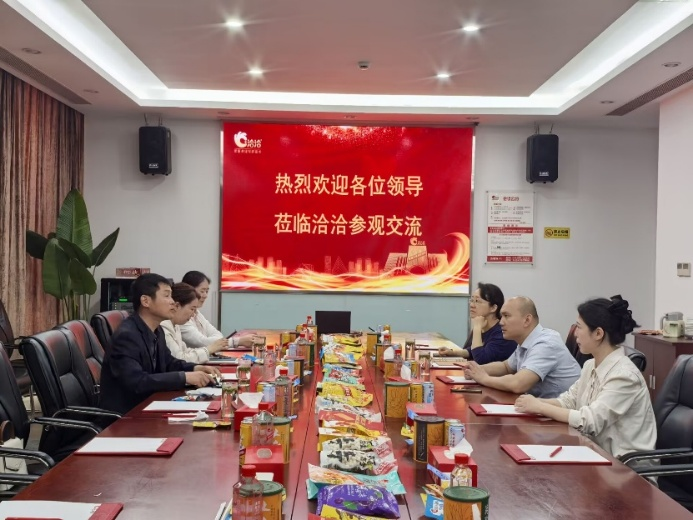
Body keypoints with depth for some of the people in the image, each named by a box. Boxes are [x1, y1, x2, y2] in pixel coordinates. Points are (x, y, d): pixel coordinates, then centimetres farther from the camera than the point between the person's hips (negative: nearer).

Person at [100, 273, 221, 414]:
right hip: (124, 413, -8)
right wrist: (184, 377, -27)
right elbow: (136, 382, -29)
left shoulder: (157, 332, 5)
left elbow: (168, 363, 19)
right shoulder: (126, 335, -21)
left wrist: (195, 368, -1)